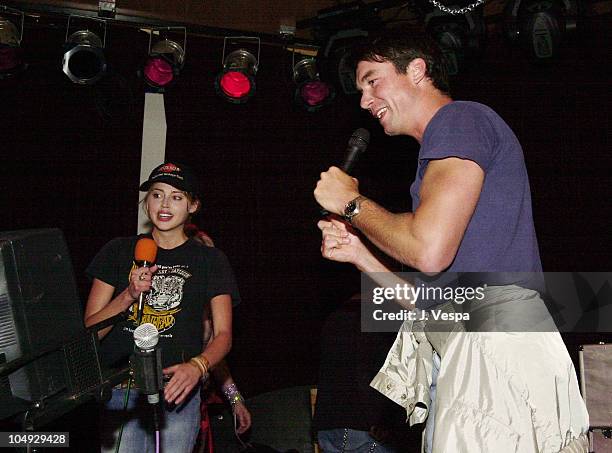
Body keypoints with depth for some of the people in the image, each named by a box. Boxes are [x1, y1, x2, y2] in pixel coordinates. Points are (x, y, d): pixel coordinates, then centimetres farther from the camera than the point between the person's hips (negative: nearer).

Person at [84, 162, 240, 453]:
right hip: (120, 391, 0)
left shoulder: (210, 260, 8)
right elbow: (90, 330, 6)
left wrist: (197, 366, -21)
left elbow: (223, 335, 0)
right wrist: (129, 295, -12)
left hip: (177, 394, 0)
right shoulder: (119, 252, 10)